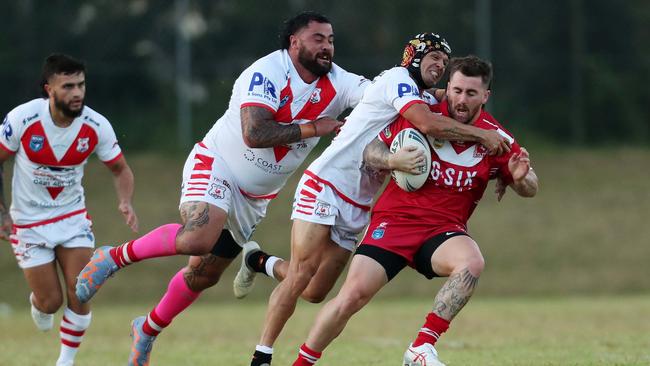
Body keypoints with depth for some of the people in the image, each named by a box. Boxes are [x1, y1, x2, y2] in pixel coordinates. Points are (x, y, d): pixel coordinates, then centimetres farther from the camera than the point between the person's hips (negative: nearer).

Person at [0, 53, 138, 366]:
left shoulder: (96, 126, -15)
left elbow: (120, 169, 1)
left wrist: (126, 203, -18)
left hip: (73, 217, 2)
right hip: (28, 221, -2)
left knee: (80, 294, -12)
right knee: (50, 301, -1)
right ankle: (37, 302, 37)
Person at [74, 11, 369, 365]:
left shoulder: (336, 84, -5)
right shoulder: (267, 72, -22)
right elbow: (254, 134, -32)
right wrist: (312, 128, -25)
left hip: (254, 197, 7)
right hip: (217, 166, -7)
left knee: (203, 275, 12)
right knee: (197, 238, -34)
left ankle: (148, 330, 36)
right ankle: (115, 257, -13)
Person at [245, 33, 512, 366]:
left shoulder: (428, 100, 17)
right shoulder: (397, 79, -10)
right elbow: (427, 124, -25)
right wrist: (481, 135, -17)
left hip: (357, 208, 9)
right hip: (326, 186, -8)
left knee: (315, 292, 5)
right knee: (301, 276, -15)